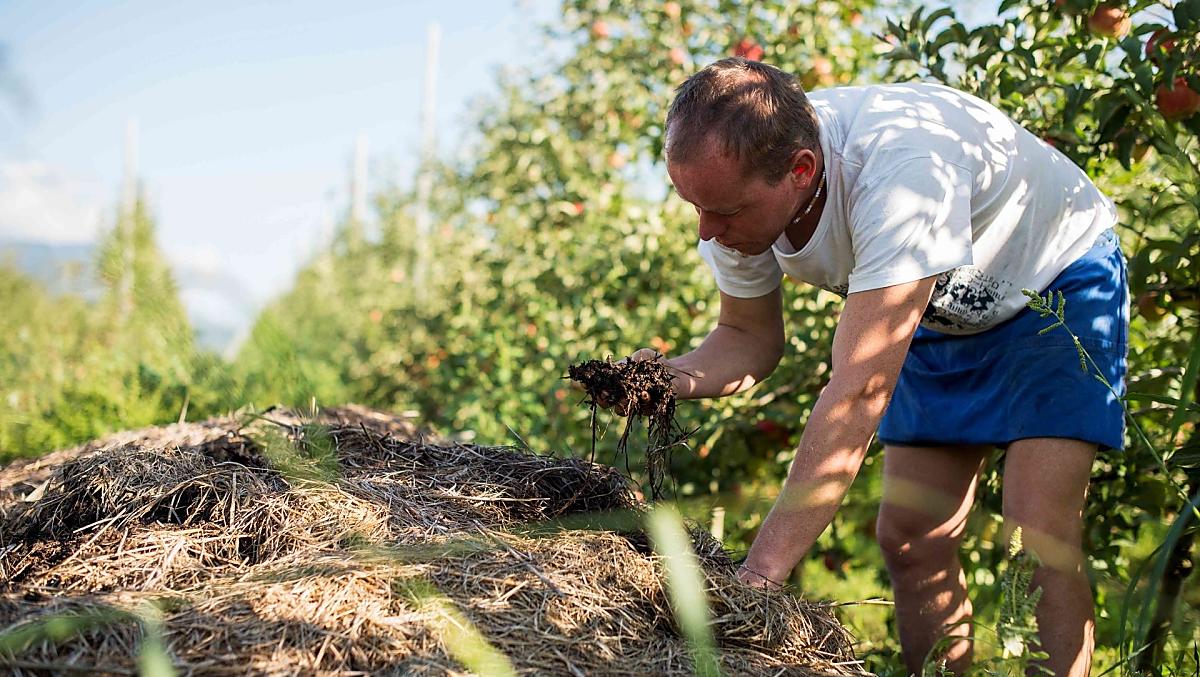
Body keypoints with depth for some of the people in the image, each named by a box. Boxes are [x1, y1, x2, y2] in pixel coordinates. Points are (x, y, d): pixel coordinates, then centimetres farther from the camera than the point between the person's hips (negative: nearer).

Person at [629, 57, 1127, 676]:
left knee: (1036, 538, -19)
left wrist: (758, 575, -49)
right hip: (944, 308, 6)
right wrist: (671, 377, -29)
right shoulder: (735, 181, -20)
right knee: (909, 537, 0)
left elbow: (859, 391, -46)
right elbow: (749, 335, -5)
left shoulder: (898, 167, -42)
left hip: (1057, 277, -6)